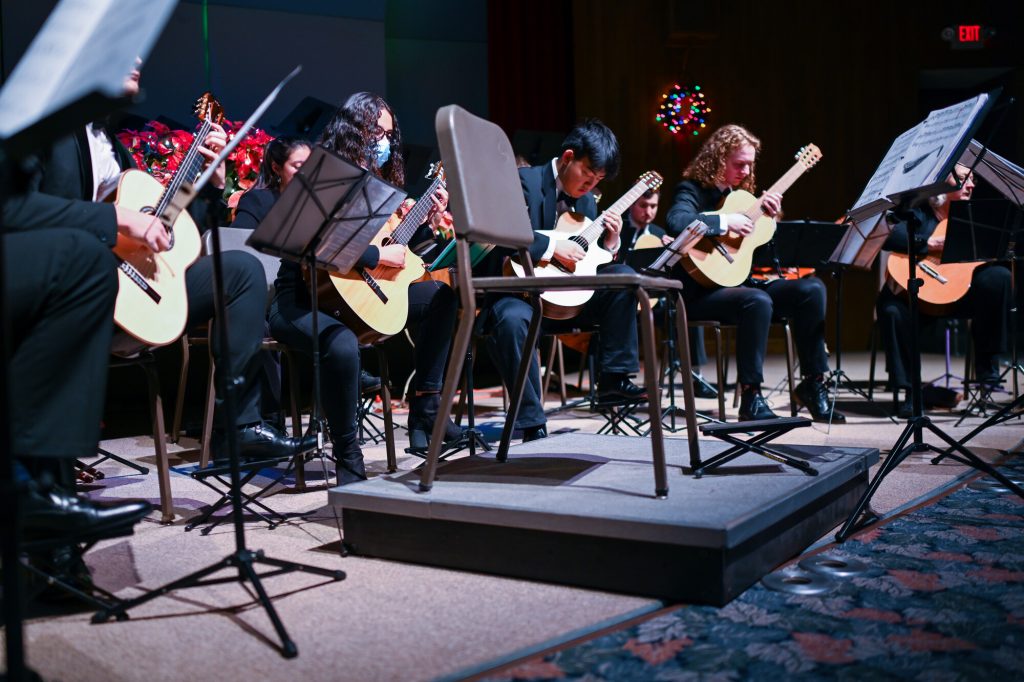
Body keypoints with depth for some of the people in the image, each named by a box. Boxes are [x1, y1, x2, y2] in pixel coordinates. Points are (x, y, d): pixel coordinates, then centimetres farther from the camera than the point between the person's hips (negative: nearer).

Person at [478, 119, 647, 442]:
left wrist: (610, 242, -2)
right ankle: (533, 427, -31)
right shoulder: (525, 182, -8)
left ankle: (614, 379, -7)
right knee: (510, 319, -39)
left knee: (623, 276, -9)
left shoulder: (586, 198, 13)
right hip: (516, 292, -7)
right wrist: (553, 247, -25)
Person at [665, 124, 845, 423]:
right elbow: (675, 222, -29)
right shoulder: (693, 189, -5)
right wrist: (725, 222, -26)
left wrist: (769, 215, 2)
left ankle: (813, 382, -6)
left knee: (812, 288, -10)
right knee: (758, 301, -36)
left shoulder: (741, 192, 17)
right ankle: (751, 398, -27)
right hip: (703, 291, -8)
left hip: (742, 281, 8)